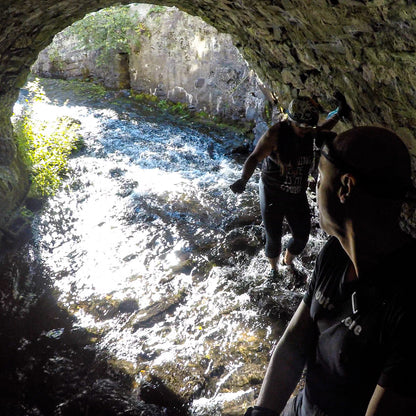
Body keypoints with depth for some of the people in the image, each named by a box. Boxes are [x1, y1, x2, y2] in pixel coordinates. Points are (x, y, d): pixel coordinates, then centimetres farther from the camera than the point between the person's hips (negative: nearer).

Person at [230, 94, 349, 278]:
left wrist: (339, 113, 8)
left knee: (301, 237, 9)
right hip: (272, 195, -5)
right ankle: (273, 268, 38)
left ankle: (287, 262, 42)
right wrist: (243, 180, -46)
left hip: (297, 196, 5)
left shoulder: (308, 132, -4)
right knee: (273, 239, 6)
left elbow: (323, 129, 22)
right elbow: (254, 158, -27)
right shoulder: (275, 133, -21)